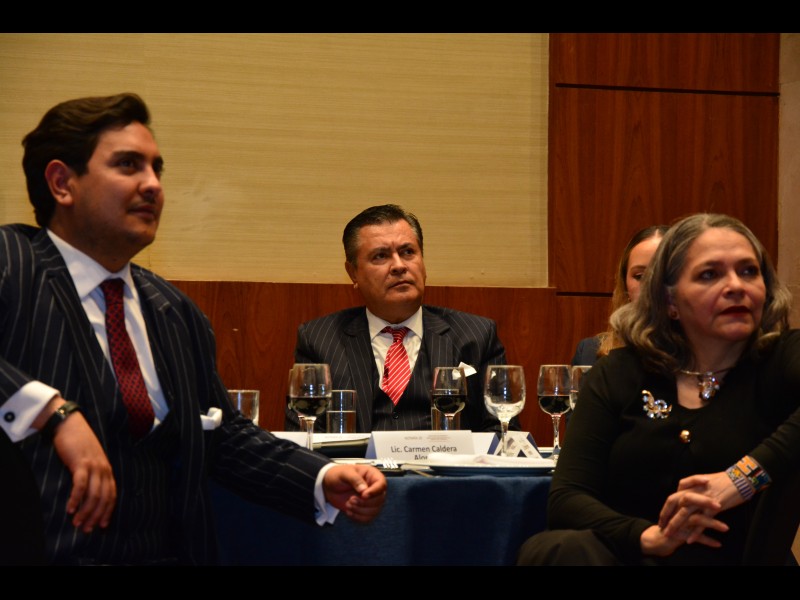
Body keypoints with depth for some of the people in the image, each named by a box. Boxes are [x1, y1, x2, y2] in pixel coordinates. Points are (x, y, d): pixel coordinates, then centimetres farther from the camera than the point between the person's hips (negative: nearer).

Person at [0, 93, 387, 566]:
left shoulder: (177, 314, 17)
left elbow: (226, 437, 21)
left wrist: (324, 481, 7)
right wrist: (53, 411, -28)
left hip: (167, 554, 5)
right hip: (47, 553, -5)